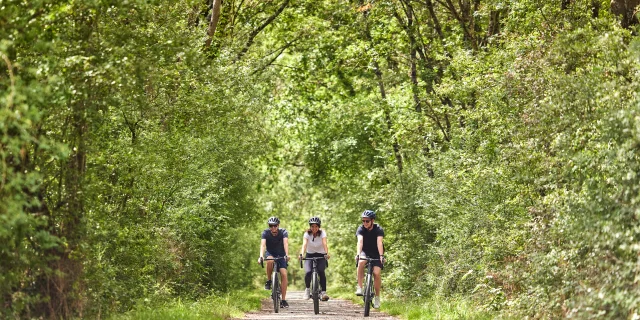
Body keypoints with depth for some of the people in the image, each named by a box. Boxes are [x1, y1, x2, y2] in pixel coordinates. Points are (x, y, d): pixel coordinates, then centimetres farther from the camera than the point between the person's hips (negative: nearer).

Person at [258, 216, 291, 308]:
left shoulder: (283, 232, -20)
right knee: (270, 261, -38)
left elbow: (285, 243, -35)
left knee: (284, 274, -16)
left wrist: (287, 255, -53)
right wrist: (261, 256, -50)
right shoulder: (265, 233, -19)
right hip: (270, 253, 0)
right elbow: (262, 245, -33)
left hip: (281, 254, 0)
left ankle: (283, 300, -12)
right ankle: (268, 281, -16)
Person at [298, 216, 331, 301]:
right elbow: (304, 244, -28)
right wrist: (301, 254, -46)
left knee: (321, 271, -26)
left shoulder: (322, 233, -14)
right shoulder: (307, 234, -13)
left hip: (320, 255, 0)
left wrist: (326, 253, -47)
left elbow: (324, 244, -29)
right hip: (310, 255, 1)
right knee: (308, 272, -23)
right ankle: (307, 289, 4)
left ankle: (324, 292, -21)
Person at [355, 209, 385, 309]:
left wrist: (381, 256, -46)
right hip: (365, 252, 1)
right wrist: (358, 254, -46)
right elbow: (360, 241, -31)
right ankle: (359, 287, -26)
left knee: (376, 273, -19)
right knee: (361, 262, -33)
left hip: (376, 254, -1)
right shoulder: (361, 229, -15)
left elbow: (379, 242, -32)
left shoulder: (378, 230, -18)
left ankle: (377, 297, -3)